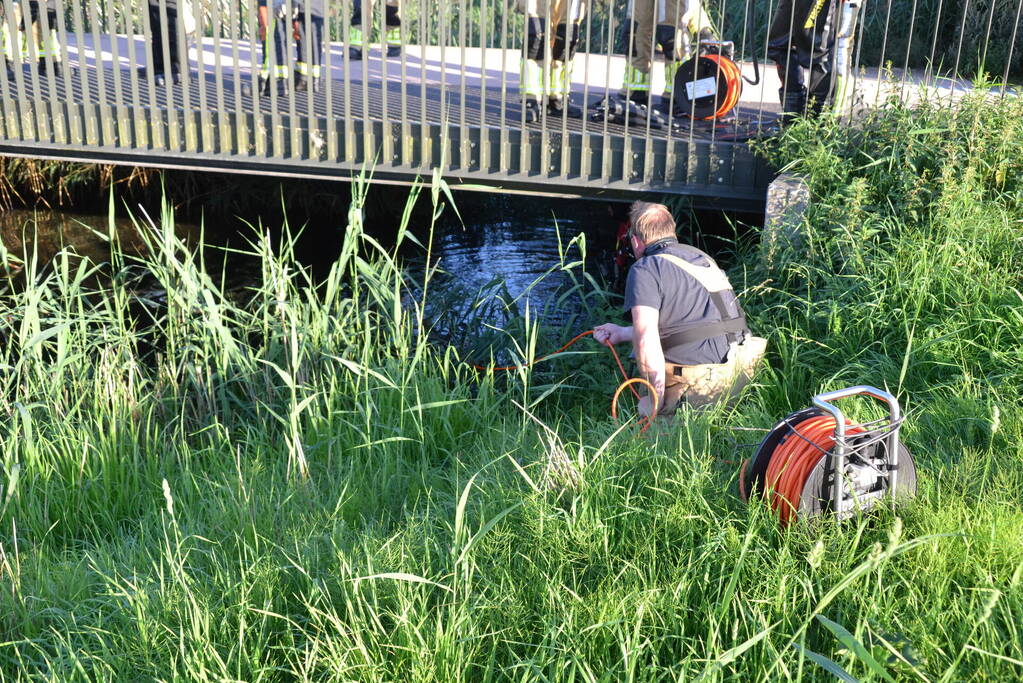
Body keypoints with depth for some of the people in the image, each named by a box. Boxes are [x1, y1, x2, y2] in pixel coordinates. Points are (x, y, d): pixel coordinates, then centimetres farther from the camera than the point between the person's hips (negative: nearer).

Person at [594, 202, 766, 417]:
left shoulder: (645, 270, -6)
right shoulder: (701, 256, 18)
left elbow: (646, 338, -17)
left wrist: (657, 400, -9)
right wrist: (623, 333, 36)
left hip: (699, 380, -7)